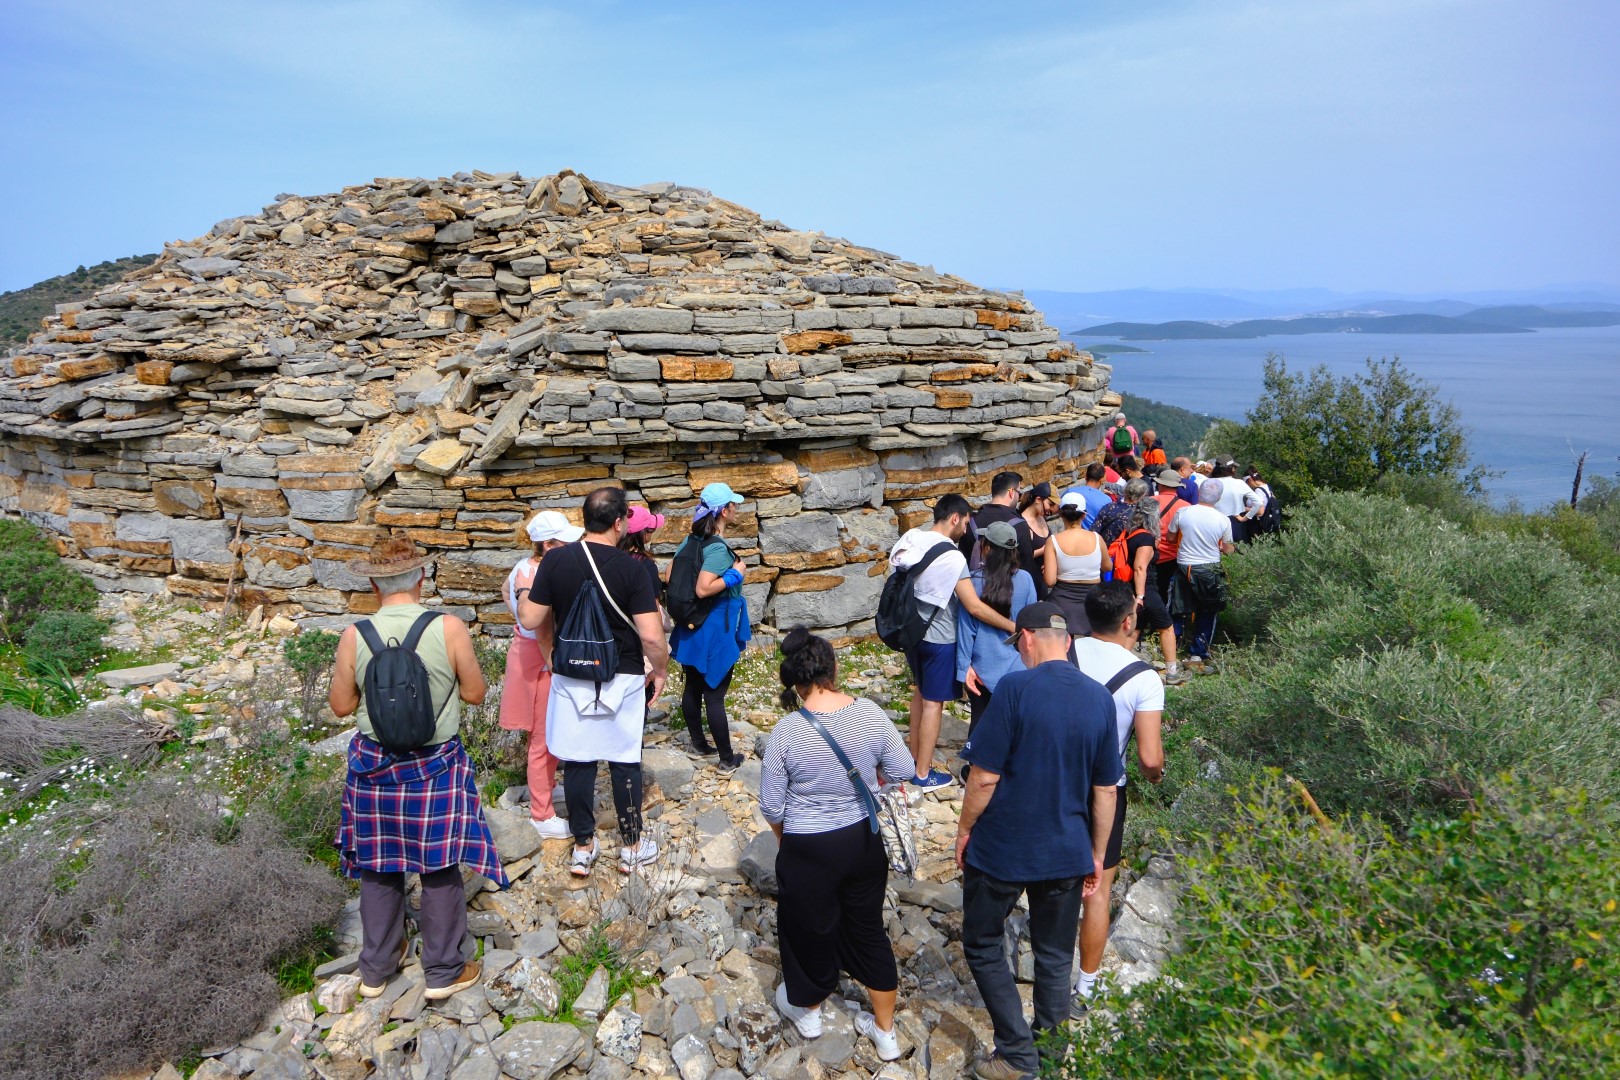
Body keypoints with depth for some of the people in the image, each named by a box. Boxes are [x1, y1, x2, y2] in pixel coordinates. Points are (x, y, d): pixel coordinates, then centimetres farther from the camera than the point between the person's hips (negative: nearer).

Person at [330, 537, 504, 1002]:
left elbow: (341, 706, 0)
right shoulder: (449, 628, -16)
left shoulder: (354, 637, -11)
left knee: (379, 867, 18)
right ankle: (443, 972, 23)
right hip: (435, 766, -2)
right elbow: (476, 692, -6)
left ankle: (376, 969, 34)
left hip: (375, 766, 2)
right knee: (439, 867, 11)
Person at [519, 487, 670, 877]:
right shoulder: (631, 569, -16)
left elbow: (530, 620, -3)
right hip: (622, 680, -2)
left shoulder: (555, 560, -7)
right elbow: (651, 635, -18)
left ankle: (582, 848, 24)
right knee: (625, 762, 11)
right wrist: (660, 670, 0)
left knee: (577, 761, 12)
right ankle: (632, 847, 23)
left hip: (571, 678, 3)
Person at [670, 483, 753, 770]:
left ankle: (698, 743, 32)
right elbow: (703, 588, -30)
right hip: (715, 630, -8)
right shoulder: (718, 548, -22)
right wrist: (735, 574, -20)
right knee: (714, 694, 0)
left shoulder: (690, 540, 4)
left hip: (690, 627, 8)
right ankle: (727, 758, 12)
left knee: (692, 687, 17)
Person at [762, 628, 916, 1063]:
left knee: (809, 929, 22)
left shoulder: (785, 732, -22)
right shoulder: (871, 714, -16)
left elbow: (772, 807, -12)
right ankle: (885, 1031, 37)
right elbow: (903, 771, -4)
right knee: (868, 928, 22)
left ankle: (807, 1009, 49)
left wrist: (786, 839, 9)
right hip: (865, 841, 3)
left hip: (808, 851, -3)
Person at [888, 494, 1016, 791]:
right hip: (939, 638, -8)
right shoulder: (952, 557, -24)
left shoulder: (911, 539, -2)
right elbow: (975, 607, -25)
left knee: (920, 692, 23)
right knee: (933, 703, 4)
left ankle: (914, 758, 35)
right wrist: (1014, 626, -17)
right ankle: (924, 774, 15)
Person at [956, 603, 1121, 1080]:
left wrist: (965, 829, -2)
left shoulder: (1015, 688, -19)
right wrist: (1097, 856, 14)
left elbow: (985, 776, -18)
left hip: (1001, 849, -4)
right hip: (1067, 852, 5)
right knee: (1056, 956, 20)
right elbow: (1106, 790, 4)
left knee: (983, 946, 16)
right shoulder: (1100, 698, -3)